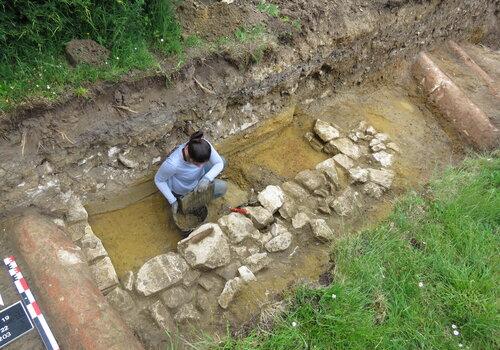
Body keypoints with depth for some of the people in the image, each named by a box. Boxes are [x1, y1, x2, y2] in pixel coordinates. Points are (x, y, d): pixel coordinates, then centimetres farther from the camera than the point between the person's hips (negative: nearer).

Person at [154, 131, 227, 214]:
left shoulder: (204, 145, -36)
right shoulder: (172, 164, -44)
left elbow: (219, 163, -22)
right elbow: (158, 180, -23)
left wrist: (207, 179, -40)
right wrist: (172, 201, -23)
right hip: (180, 189, -5)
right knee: (222, 188, 0)